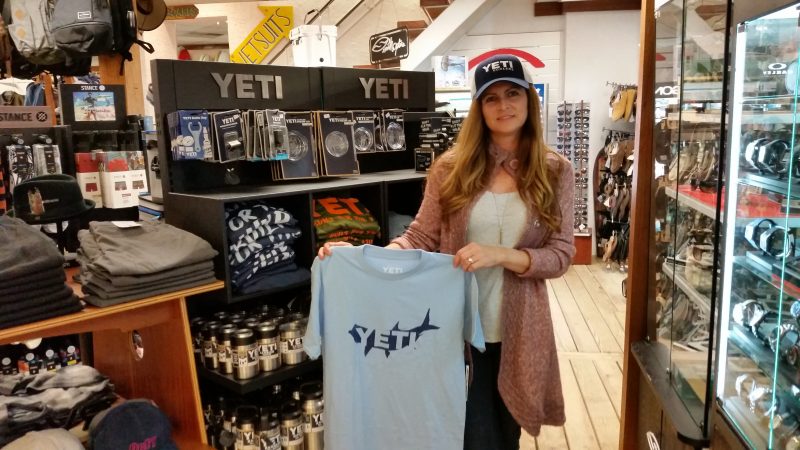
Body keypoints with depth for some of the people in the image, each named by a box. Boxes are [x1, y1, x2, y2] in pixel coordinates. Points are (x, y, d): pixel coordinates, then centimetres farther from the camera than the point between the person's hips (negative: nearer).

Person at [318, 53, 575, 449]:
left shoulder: (555, 171, -2)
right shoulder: (452, 167, -3)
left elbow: (560, 255, -5)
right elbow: (421, 237, -3)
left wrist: (500, 255, -22)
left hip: (518, 329, 2)